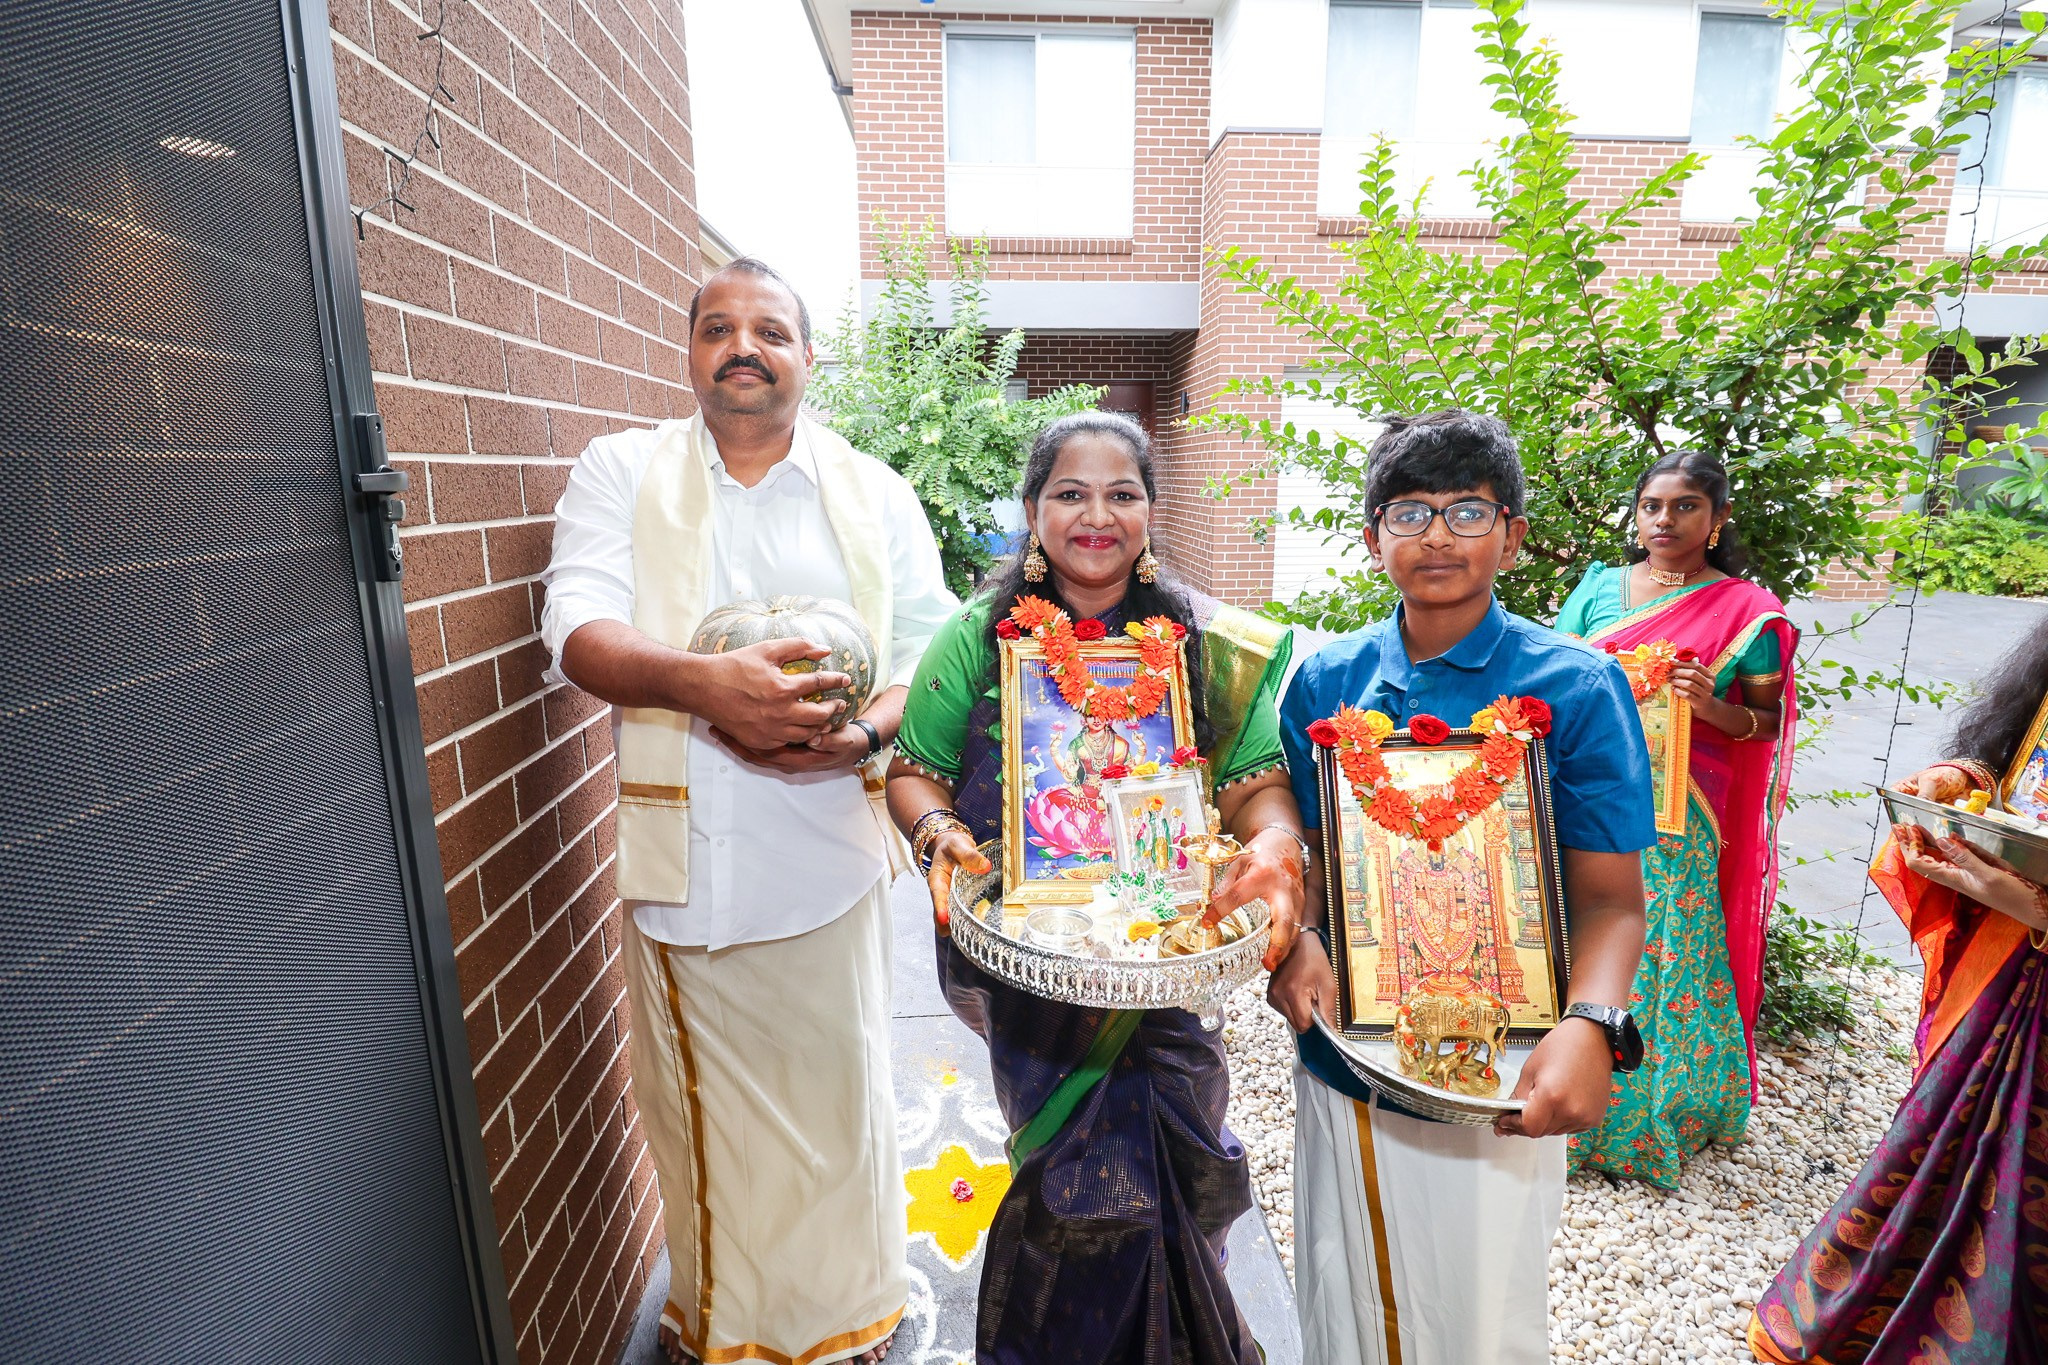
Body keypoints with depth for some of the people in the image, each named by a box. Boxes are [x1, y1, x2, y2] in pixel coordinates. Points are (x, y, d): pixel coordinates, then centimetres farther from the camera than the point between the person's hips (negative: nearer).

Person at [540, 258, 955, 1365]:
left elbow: (933, 644, 4)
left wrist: (871, 728, -17)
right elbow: (579, 631, -7)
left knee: (837, 1096, 11)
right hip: (681, 858, 0)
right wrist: (702, 683, -27)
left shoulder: (875, 493, 9)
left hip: (830, 850, 1)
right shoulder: (620, 471, 6)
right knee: (703, 1108, 14)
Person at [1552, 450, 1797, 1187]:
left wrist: (1713, 706, -17)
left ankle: (1664, 1108, 23)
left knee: (1665, 953, 4)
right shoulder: (1599, 586, 8)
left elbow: (1768, 723, 3)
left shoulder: (1746, 610, 1)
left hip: (1676, 817, -2)